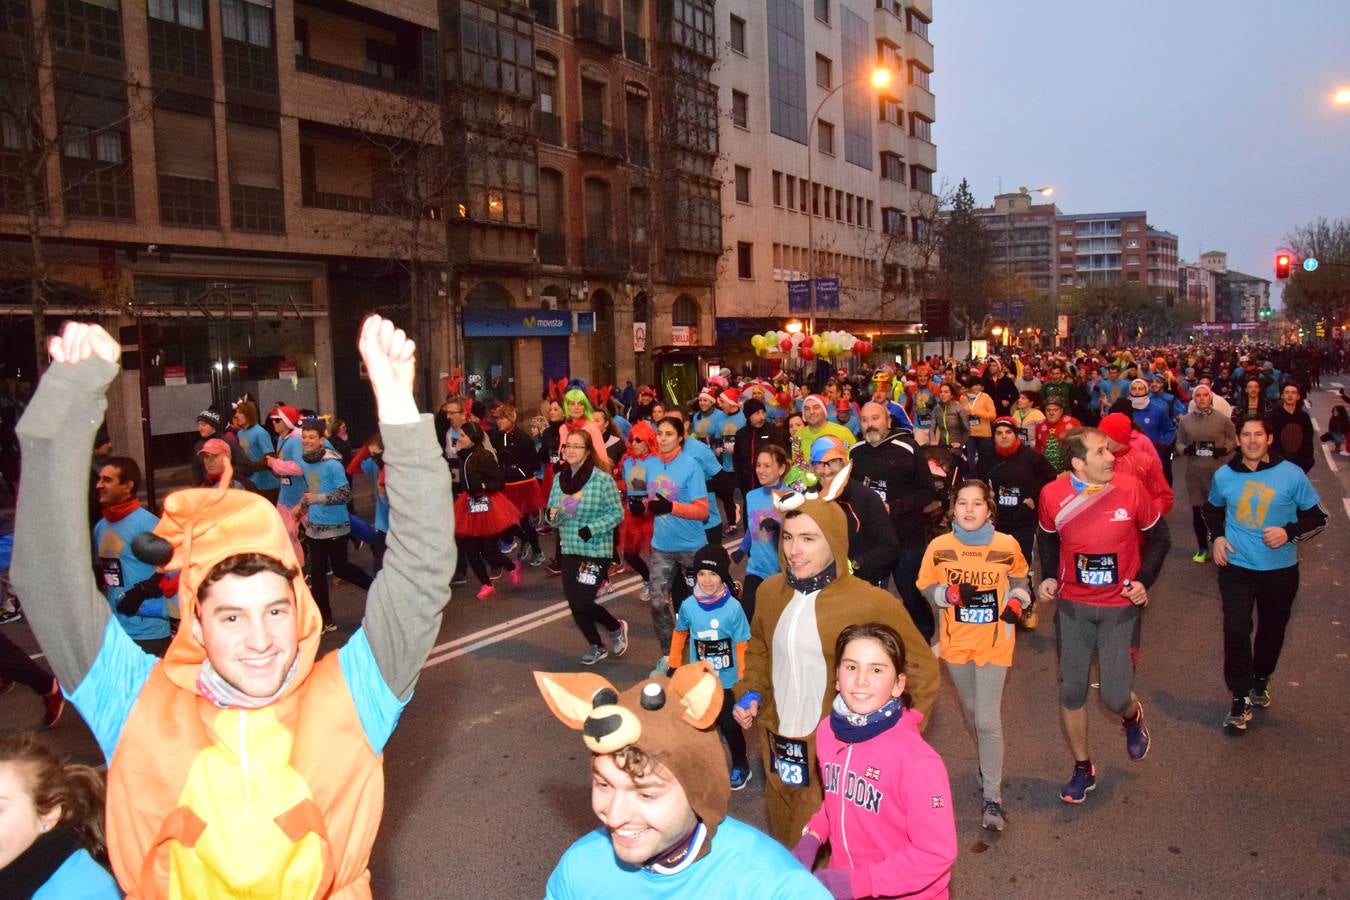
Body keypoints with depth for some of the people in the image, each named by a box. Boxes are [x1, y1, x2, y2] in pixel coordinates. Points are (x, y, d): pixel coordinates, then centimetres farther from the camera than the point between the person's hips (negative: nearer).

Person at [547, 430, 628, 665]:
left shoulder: (602, 479, -13)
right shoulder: (559, 478, 4)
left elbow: (617, 513, -10)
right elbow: (553, 513, 11)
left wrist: (592, 529, -21)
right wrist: (551, 516, -13)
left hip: (596, 551, -6)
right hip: (569, 551, 6)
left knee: (583, 603, -9)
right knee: (574, 604, 8)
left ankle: (617, 628, 21)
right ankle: (596, 647, 31)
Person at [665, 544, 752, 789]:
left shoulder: (733, 608, -20)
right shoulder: (688, 606, -13)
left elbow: (741, 647, -12)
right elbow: (679, 635, 6)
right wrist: (674, 667, 12)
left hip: (727, 681, -2)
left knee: (729, 725, 8)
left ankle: (740, 766, 31)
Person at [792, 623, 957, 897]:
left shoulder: (917, 761, -28)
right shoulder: (827, 730, -10)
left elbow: (936, 853, -21)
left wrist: (857, 882, -23)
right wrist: (811, 838, -6)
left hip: (903, 894, -4)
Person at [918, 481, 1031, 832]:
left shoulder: (1007, 545, -11)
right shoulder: (939, 547, -10)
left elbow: (1020, 577, 9)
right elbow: (926, 587, -1)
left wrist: (1017, 601, -9)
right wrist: (950, 593, -21)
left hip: (994, 642, -2)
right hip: (956, 642, 2)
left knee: (988, 721, -7)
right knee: (972, 710, 21)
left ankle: (992, 797, 7)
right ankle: (987, 761, 48)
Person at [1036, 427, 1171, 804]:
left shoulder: (1130, 487, -14)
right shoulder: (1052, 495, -11)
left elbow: (1158, 537, 2)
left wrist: (1144, 580, -8)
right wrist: (1048, 577, -2)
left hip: (1119, 606, -1)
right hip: (1073, 605, 1)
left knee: (1115, 695, -3)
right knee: (1072, 690, 6)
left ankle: (1133, 718, 37)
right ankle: (1083, 769, 27)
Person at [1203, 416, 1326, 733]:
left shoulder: (1291, 475, -10)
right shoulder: (1224, 475, -3)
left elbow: (1317, 516, -2)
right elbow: (1212, 508, 17)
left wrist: (1289, 532, -20)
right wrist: (1217, 536, 0)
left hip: (1279, 569, 0)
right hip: (1236, 566, 0)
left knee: (1272, 630, 17)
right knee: (1236, 630, -9)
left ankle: (1261, 680, 43)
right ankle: (1240, 699, 3)